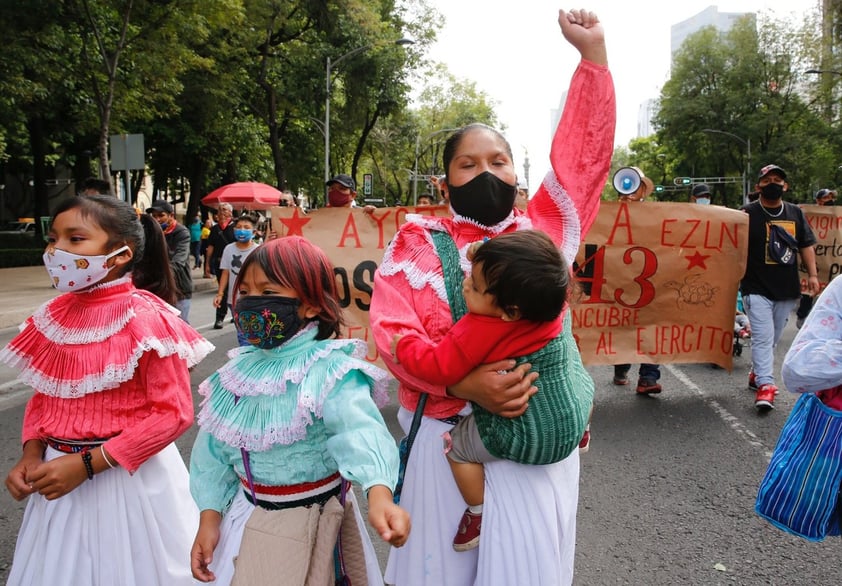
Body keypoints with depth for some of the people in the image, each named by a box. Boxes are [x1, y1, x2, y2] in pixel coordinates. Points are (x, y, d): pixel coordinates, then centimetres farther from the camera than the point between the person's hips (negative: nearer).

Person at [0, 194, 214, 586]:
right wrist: (31, 454, -4)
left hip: (128, 476, -6)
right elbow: (43, 396, 13)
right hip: (59, 474, 6)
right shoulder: (54, 317, 2)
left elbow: (174, 413, -20)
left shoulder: (146, 320, -19)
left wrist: (87, 463, -20)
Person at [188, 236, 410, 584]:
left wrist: (379, 495, -55)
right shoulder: (237, 373, -2)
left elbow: (359, 428, -39)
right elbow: (214, 450, 6)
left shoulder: (330, 371, -22)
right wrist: (209, 517, 2)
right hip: (249, 518, 5)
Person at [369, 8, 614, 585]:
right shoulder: (418, 241, 0)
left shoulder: (542, 230, 6)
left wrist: (593, 52, 3)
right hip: (447, 435, -1)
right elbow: (393, 328, -11)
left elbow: (586, 152, 7)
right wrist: (462, 383, -24)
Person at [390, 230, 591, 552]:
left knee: (457, 445, 14)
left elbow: (439, 368, -23)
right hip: (573, 426, 7)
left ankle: (480, 515, 24)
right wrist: (484, 258, 4)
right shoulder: (552, 304, -12)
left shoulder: (478, 332, -31)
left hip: (524, 441, -6)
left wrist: (403, 344, -5)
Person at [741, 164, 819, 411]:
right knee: (763, 337, -11)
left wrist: (812, 274, 6)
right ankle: (765, 386, -12)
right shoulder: (748, 213, -4)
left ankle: (756, 374, 29)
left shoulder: (795, 213, 10)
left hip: (787, 289, 5)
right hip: (757, 288, -5)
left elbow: (806, 245, 14)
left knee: (773, 338, 13)